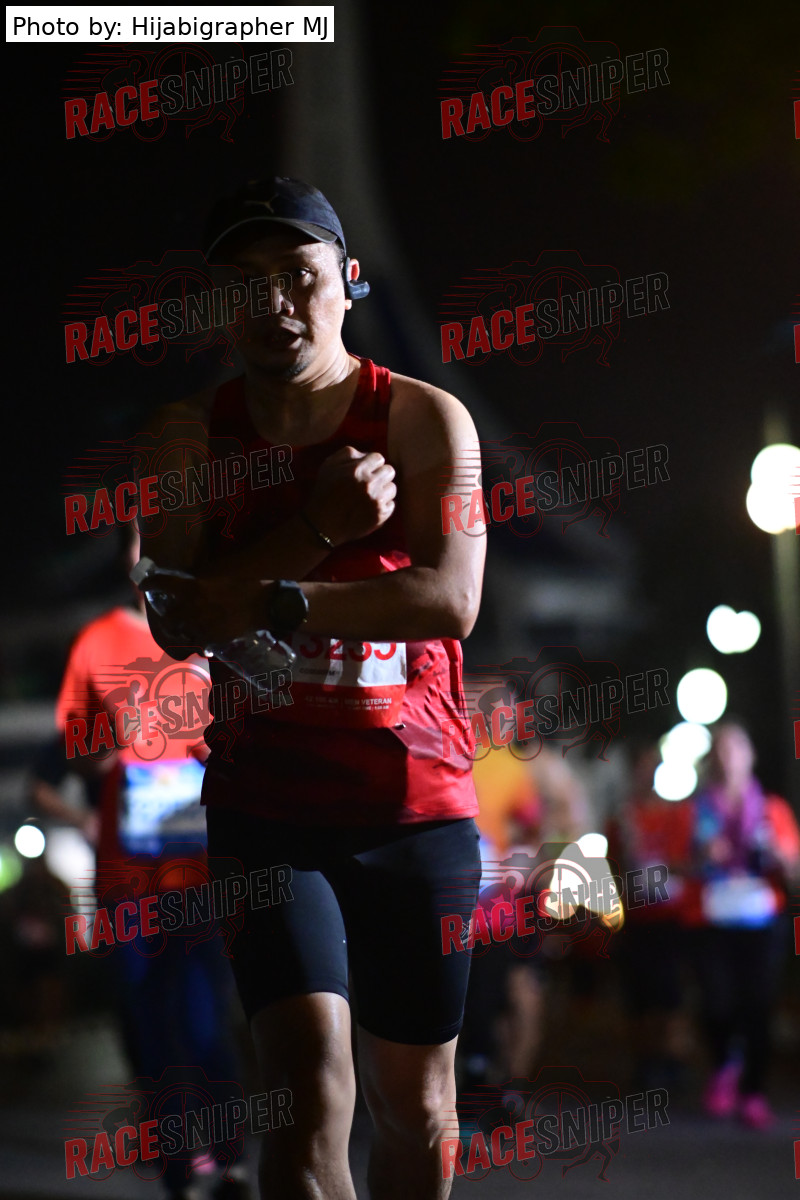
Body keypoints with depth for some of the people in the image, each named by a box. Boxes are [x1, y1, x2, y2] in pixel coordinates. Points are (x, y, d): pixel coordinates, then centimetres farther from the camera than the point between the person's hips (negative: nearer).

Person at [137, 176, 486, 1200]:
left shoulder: (424, 421, 0)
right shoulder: (192, 435, 4)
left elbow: (451, 599, -15)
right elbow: (176, 624, -8)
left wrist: (268, 600, -20)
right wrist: (317, 529, -19)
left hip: (416, 802, 1)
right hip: (268, 808, 0)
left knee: (415, 1105, 10)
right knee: (312, 1082, -17)